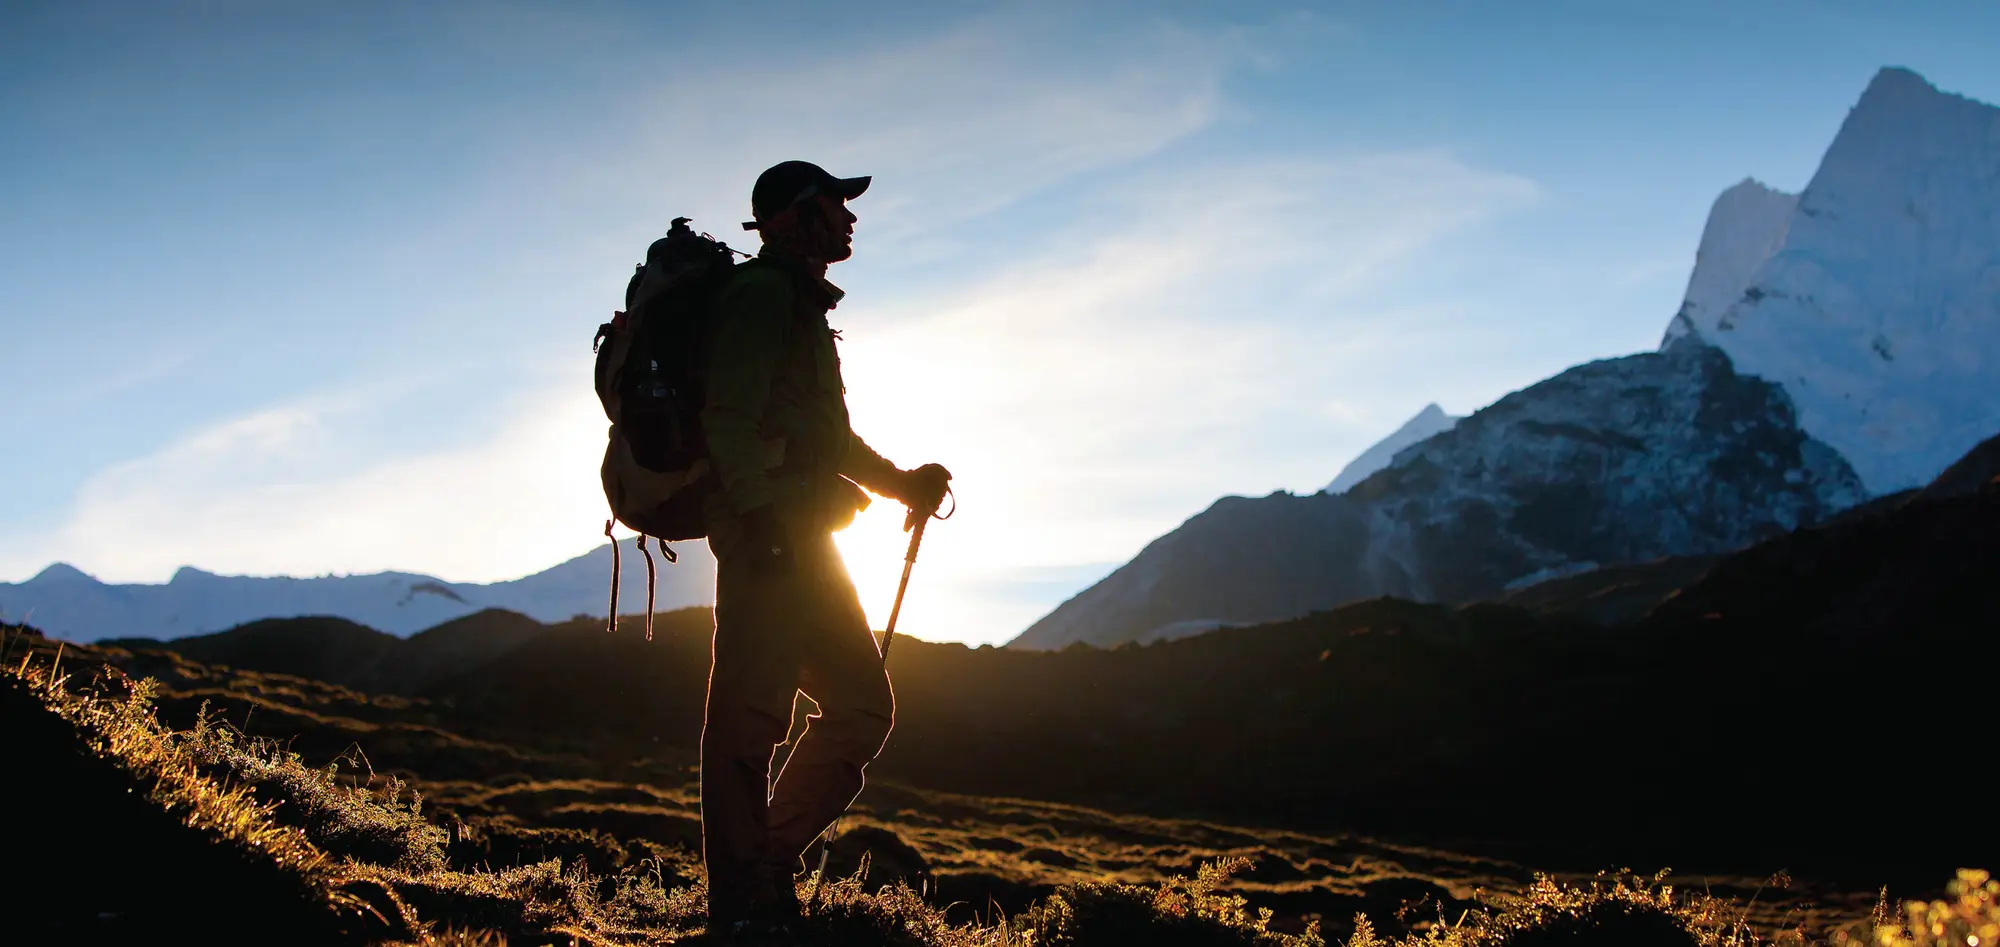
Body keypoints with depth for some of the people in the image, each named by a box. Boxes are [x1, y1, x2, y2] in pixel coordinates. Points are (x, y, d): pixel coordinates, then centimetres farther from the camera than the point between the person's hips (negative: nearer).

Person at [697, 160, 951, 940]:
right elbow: (729, 417, -17)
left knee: (862, 705, 9)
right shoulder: (762, 294, -5)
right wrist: (760, 513, -26)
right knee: (749, 716, -8)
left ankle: (770, 862, 14)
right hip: (769, 537, -10)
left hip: (803, 541, 10)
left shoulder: (800, 306, 26)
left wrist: (902, 483, 23)